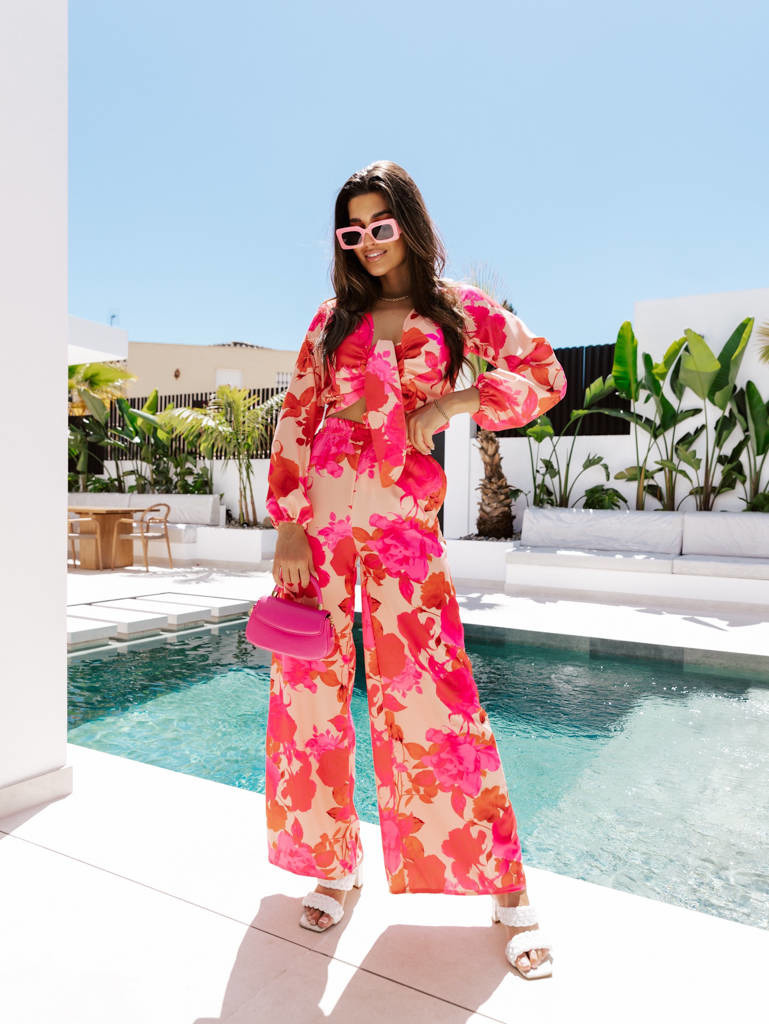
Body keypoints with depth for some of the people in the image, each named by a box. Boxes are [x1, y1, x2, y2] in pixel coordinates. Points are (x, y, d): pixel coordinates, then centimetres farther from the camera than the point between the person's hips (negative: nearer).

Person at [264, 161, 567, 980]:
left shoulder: (456, 307, 10)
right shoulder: (333, 317, 14)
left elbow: (544, 375, 5)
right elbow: (295, 422, 8)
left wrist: (448, 404, -8)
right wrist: (287, 528, -2)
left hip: (404, 525, -3)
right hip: (317, 519, 4)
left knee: (429, 693, -6)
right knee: (310, 686, 5)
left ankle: (508, 892, 11)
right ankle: (334, 863, 26)